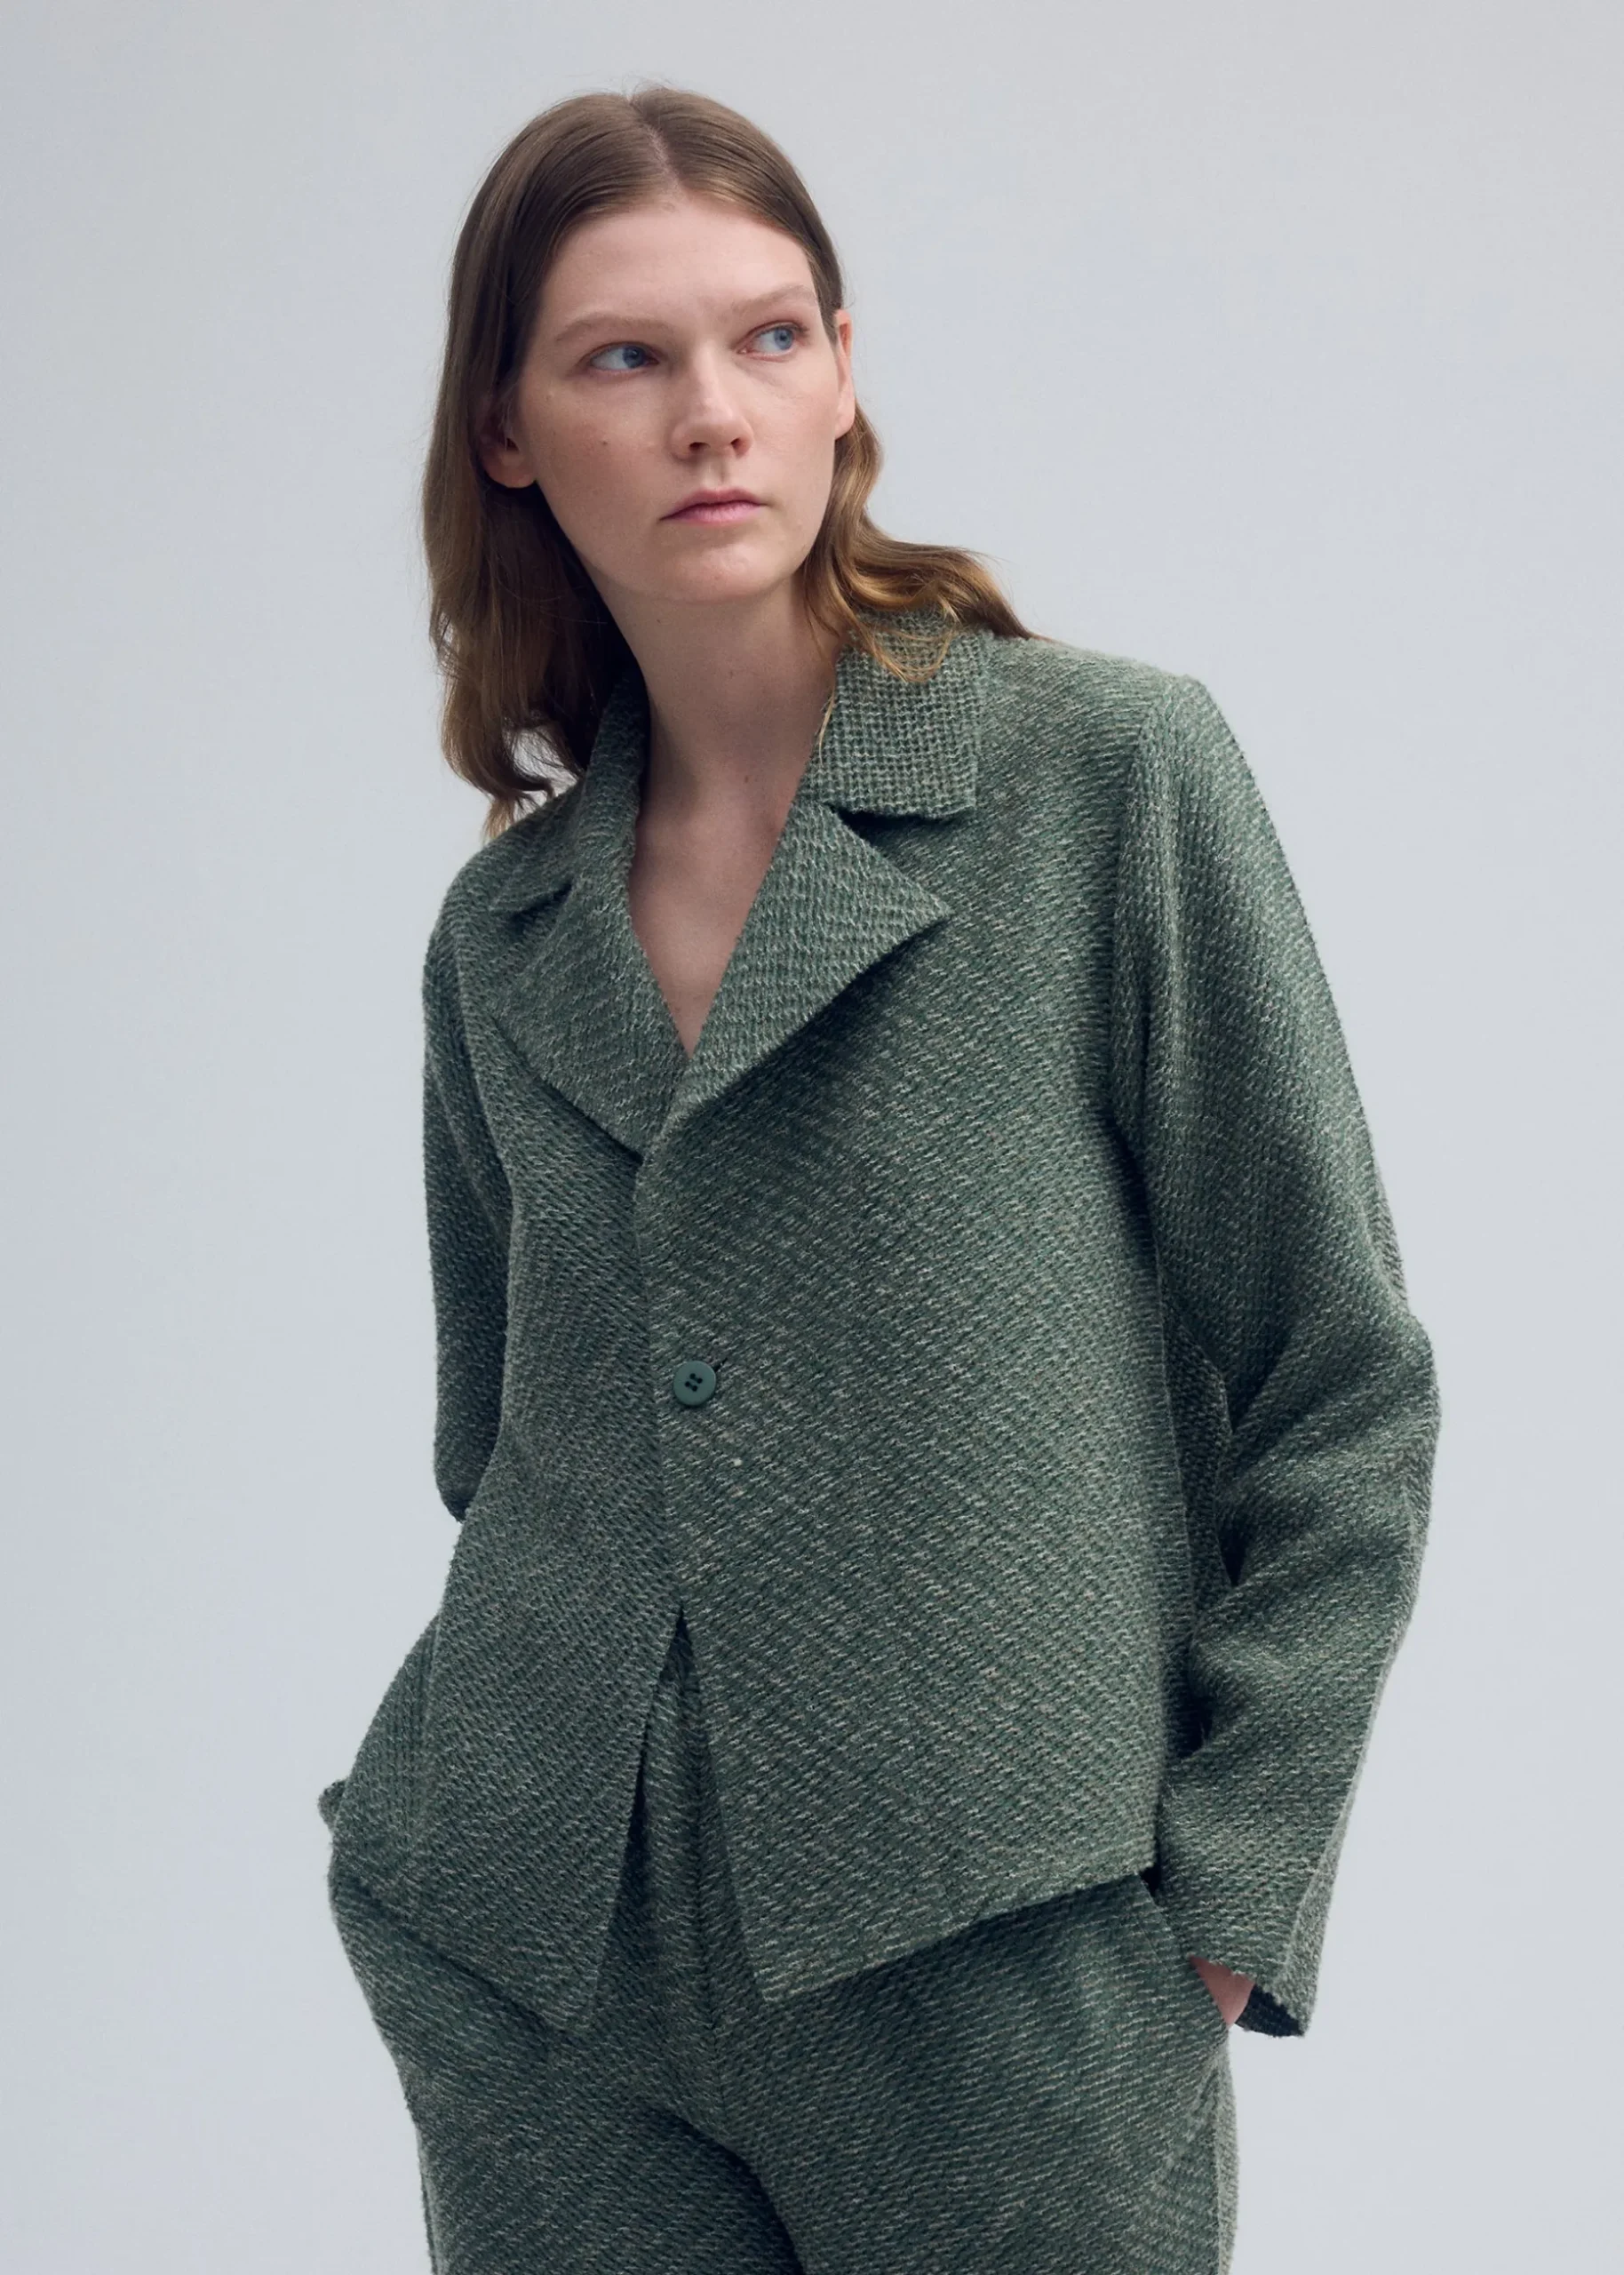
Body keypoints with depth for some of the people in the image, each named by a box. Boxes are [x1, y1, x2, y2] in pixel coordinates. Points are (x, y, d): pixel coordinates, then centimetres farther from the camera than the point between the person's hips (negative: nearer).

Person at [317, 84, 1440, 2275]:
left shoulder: (1111, 775, -5)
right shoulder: (506, 935, 8)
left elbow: (1342, 1393, -4)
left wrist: (1218, 1891, -7)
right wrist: (506, 1801, 8)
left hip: (995, 1985, -3)